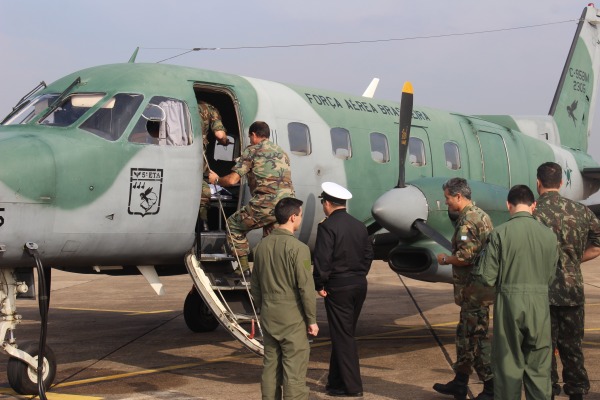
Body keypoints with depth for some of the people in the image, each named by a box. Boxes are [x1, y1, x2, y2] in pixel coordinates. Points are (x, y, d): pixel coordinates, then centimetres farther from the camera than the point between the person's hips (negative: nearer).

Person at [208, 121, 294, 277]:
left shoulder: (252, 150, 5)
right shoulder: (281, 152, 25)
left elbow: (232, 180, -1)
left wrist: (216, 179, 20)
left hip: (266, 204, -6)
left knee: (234, 224, 16)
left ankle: (243, 268, 13)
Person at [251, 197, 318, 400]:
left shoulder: (261, 246, 6)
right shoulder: (298, 248, -15)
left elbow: (255, 285, 13)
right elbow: (306, 288, -14)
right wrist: (312, 320, -5)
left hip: (268, 316, 7)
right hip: (292, 318, -7)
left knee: (270, 365, 13)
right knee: (294, 369, -1)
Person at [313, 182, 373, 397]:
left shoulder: (327, 226, -14)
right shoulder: (359, 225, 8)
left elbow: (322, 259, -18)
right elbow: (368, 254, 11)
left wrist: (319, 285, -8)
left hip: (338, 287, -7)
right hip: (359, 284, 7)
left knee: (342, 336, 0)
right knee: (344, 333, 16)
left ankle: (352, 386, 3)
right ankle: (337, 381, 24)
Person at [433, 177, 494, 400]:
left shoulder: (467, 220, -17)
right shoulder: (481, 215, 15)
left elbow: (465, 256, -25)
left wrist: (445, 259, -8)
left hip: (473, 290, -11)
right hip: (480, 287, 11)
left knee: (477, 337, -5)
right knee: (464, 335, 18)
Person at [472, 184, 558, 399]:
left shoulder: (500, 233, -10)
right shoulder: (549, 235, 0)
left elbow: (486, 278, -9)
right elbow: (550, 277, 8)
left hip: (509, 303, -2)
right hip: (540, 304, 3)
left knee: (508, 365, 9)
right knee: (539, 367, 13)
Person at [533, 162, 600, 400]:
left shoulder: (534, 214, -13)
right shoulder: (581, 211, 1)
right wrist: (573, 259, 12)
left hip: (543, 291, -4)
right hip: (573, 290, 4)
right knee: (572, 346, 15)